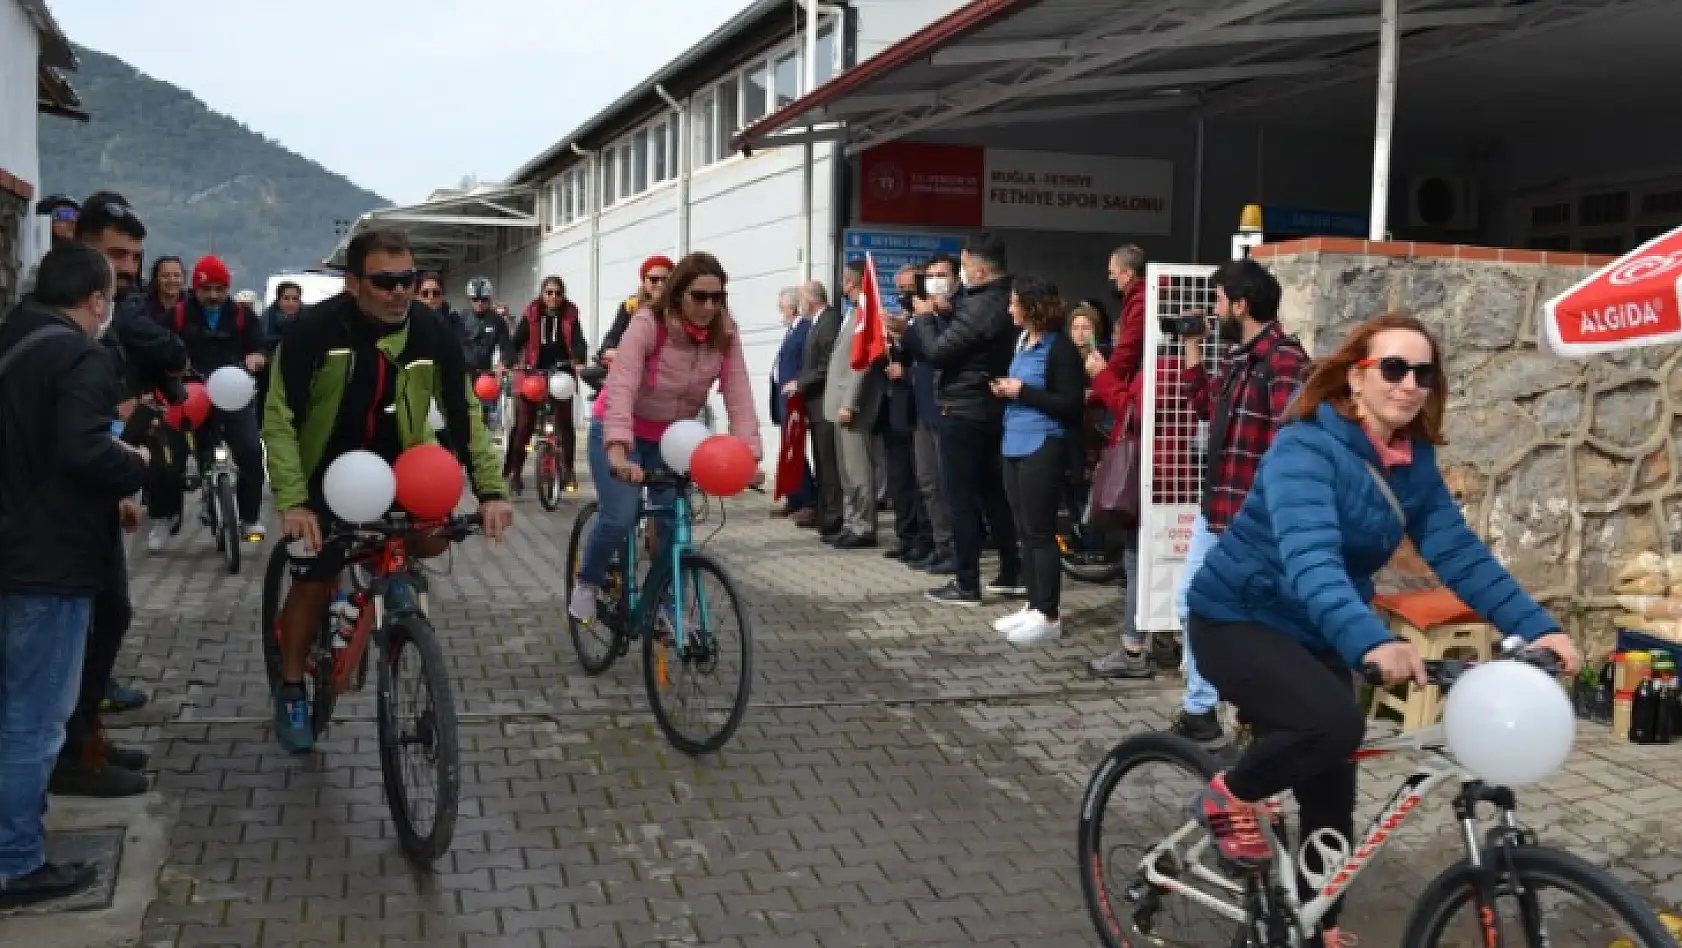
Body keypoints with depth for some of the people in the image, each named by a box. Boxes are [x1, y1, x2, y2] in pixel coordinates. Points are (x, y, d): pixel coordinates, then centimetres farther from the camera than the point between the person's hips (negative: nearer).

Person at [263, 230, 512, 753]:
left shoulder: (434, 332, -16)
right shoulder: (315, 330, -25)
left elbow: (464, 414, -11)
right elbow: (280, 421, -23)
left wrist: (491, 490, -21)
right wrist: (291, 502, -34)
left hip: (395, 464, 3)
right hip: (325, 470, -3)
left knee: (434, 539, -17)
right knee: (314, 583, -2)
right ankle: (291, 692, 20)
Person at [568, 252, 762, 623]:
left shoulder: (726, 335, -14)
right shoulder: (648, 324, -27)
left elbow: (739, 397, -21)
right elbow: (621, 387, -38)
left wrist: (749, 454, -34)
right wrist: (619, 450, -51)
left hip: (670, 438, 4)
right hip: (618, 433, -4)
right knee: (620, 518, -19)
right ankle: (587, 583, 10)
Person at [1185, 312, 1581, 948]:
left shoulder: (1413, 464, -1)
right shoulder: (1305, 448, -24)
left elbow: (1459, 553, -6)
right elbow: (1310, 559, -38)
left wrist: (1537, 627, -18)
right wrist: (1372, 642, -53)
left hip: (1313, 636, 7)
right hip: (1238, 620, -7)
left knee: (1331, 795, 8)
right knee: (1335, 722, -32)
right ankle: (1229, 798, -4)